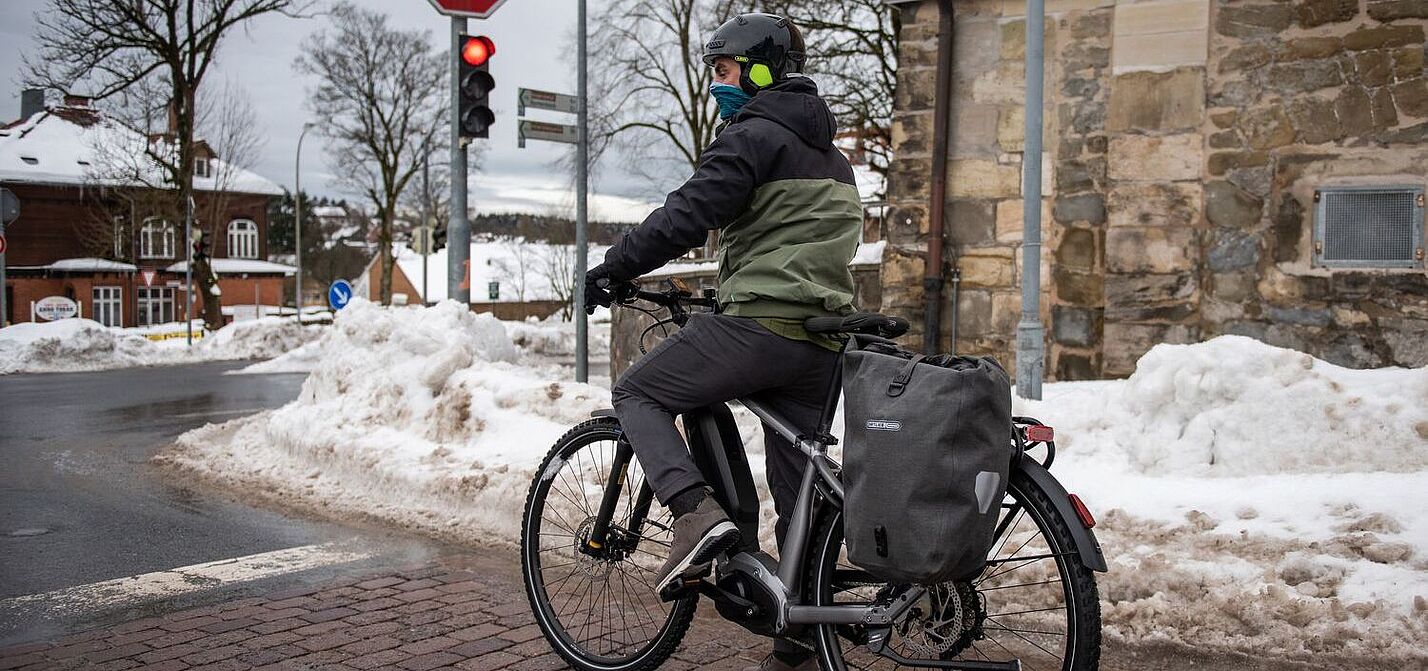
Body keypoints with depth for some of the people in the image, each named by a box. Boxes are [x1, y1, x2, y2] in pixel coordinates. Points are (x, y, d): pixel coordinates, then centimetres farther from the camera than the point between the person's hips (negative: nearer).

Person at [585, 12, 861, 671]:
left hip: (761, 324, -9)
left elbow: (687, 214, -13)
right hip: (823, 343, 9)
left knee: (637, 393, 6)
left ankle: (696, 512, -14)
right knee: (798, 493, 12)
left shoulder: (753, 135, -4)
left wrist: (613, 267, -4)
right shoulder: (830, 155, 24)